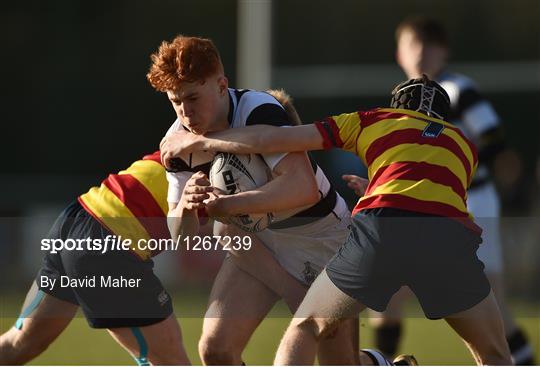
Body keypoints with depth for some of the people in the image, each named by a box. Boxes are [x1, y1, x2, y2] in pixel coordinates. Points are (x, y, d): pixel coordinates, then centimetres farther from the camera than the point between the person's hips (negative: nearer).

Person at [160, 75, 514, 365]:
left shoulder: (371, 121, 26)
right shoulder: (464, 144, 32)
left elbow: (272, 139, 20)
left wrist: (199, 140, 31)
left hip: (380, 231, -1)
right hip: (452, 231, 1)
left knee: (304, 330, 19)